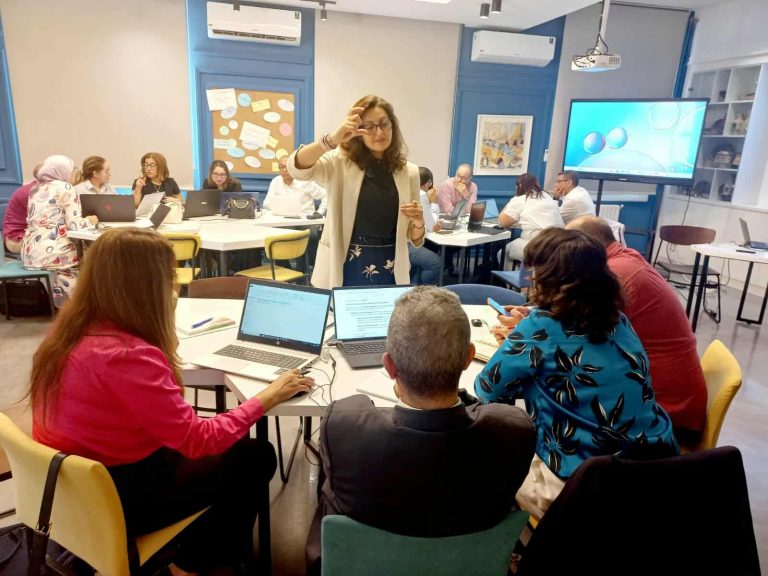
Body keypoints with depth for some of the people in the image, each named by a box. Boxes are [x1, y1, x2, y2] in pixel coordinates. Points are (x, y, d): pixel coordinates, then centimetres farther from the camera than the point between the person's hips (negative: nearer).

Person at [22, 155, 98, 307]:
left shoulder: (36, 189, 18)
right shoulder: (65, 188, -5)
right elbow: (74, 224, -11)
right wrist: (90, 221, 8)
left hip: (29, 252, 8)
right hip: (48, 252, -8)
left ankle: (63, 300, 26)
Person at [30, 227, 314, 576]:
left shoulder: (70, 326, -5)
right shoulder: (129, 356, -32)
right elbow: (198, 440, -25)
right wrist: (268, 398, -16)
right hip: (115, 499, -8)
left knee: (229, 441, 18)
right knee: (255, 457, 5)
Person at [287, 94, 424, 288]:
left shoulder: (409, 172, 4)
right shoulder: (341, 163, -3)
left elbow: (415, 239, 9)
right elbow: (296, 168, -22)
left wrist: (419, 223, -13)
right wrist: (333, 139, -36)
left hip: (389, 272, 2)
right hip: (343, 269, -2)